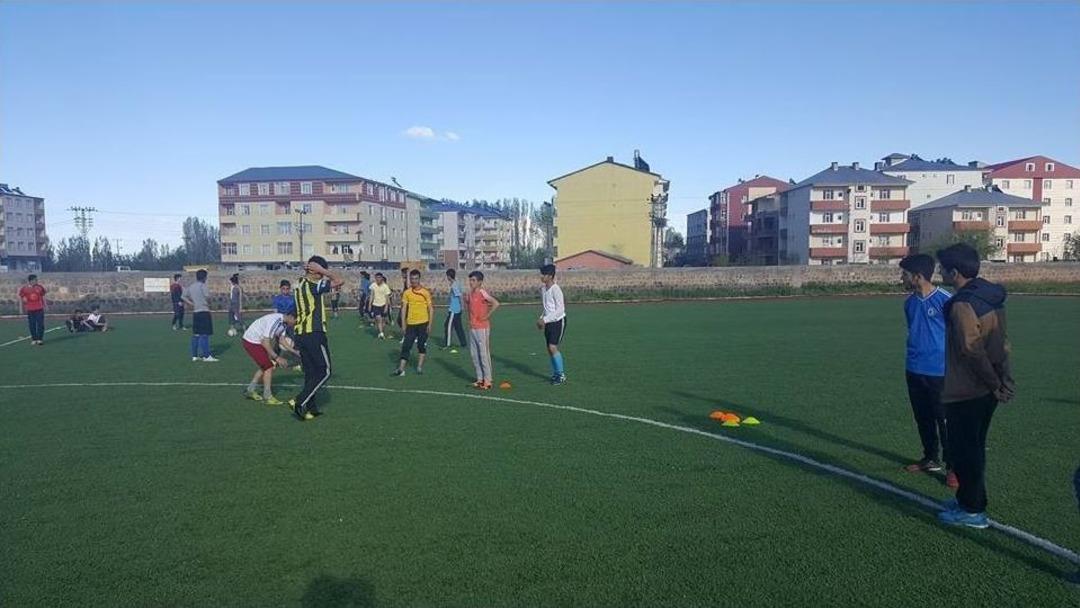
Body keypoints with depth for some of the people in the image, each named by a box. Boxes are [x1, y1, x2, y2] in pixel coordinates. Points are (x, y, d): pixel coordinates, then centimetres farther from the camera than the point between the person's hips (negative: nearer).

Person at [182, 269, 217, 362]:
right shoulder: (203, 286, -10)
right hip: (204, 312, -8)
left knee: (196, 334, 12)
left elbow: (183, 297, 13)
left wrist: (191, 304, 9)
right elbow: (208, 296, -22)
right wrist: (208, 304, -2)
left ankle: (194, 355, 15)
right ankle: (206, 356, -8)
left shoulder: (190, 287, 13)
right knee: (204, 334, -7)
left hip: (195, 312, 8)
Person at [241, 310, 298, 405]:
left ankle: (250, 390, 28)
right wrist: (276, 357, -30)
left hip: (258, 341, 10)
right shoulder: (274, 321, -29)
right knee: (268, 367, -10)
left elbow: (281, 340, 9)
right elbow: (265, 342, -30)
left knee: (264, 367, 18)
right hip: (251, 341, -10)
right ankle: (267, 397, -3)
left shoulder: (283, 322, 0)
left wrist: (295, 352, 3)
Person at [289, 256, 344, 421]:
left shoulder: (299, 284, 10)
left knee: (310, 373, 13)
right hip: (315, 333, -8)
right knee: (324, 372, 1)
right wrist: (322, 270, -11)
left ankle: (310, 408, 15)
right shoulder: (314, 286, -15)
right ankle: (299, 401, -6)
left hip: (300, 333, 9)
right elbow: (338, 281, -14)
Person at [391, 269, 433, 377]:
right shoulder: (407, 293, 4)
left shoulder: (425, 292, -3)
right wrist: (403, 323, -1)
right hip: (411, 323, 2)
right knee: (406, 346, -2)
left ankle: (420, 367, 18)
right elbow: (404, 308, 5)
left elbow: (431, 309, -1)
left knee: (422, 346, 6)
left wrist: (430, 324, -6)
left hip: (423, 323, -2)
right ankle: (401, 369, -2)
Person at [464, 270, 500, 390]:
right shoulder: (470, 293, 10)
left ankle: (488, 380, 2)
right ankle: (480, 378, 21)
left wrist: (487, 316, -19)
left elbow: (496, 303, -26)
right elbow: (467, 306, 31)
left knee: (484, 354, -4)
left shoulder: (482, 292, -13)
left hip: (482, 328, -8)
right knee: (474, 355, 12)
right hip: (472, 328, 8)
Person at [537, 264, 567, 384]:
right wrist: (541, 319, 7)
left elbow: (560, 310, -21)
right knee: (550, 349, 9)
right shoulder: (542, 289, 8)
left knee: (553, 347, -14)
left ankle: (561, 375, -3)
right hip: (548, 322, 8)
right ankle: (555, 373, 21)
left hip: (558, 321, -8)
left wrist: (544, 319, -21)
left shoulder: (556, 290, -18)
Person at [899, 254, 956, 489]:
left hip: (939, 372, -7)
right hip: (914, 371, 7)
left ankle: (952, 467, 12)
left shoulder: (944, 300, -13)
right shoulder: (910, 302, 7)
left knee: (945, 421, 1)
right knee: (923, 419, 15)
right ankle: (930, 459, 29)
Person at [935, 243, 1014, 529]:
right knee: (974, 448, 20)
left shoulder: (962, 305, -21)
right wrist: (1003, 379, 8)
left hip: (964, 393, -9)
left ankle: (973, 511, 13)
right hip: (985, 391, 9)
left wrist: (995, 383, -11)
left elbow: (972, 350, -22)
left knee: (963, 451, 4)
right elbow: (1000, 342, 9)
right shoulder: (991, 296, 8)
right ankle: (969, 498, 33)